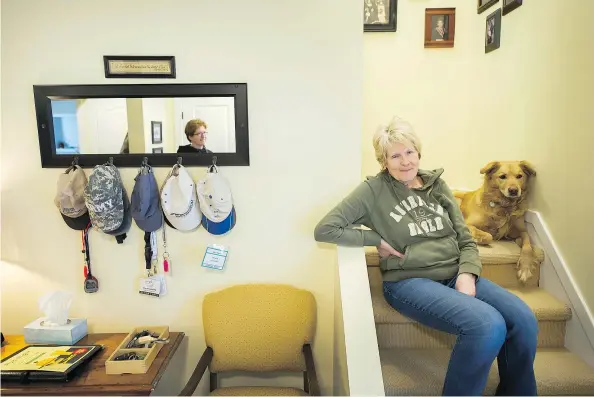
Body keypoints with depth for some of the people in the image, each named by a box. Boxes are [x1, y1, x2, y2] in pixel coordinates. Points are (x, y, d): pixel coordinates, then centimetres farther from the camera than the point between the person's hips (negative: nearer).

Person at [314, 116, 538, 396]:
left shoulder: (436, 185, 11)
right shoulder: (373, 190, -4)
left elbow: (466, 240, 13)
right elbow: (324, 230, -8)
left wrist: (467, 274, -7)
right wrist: (377, 240, -10)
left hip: (455, 275, 6)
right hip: (409, 281, -5)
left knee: (524, 320, -17)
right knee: (488, 326, -28)